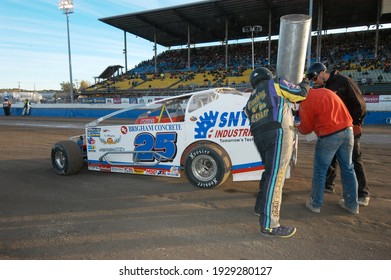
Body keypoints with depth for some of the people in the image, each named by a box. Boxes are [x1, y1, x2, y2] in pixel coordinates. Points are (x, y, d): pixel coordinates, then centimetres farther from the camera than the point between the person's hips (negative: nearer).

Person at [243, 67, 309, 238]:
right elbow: (301, 94, 14)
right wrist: (306, 82, 35)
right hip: (278, 134, -7)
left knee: (270, 172, 24)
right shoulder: (275, 84, 13)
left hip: (259, 137, 7)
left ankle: (261, 206, 33)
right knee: (275, 177, -9)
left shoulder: (250, 101, 28)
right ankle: (269, 225, -9)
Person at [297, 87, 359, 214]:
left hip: (329, 135, -7)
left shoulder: (305, 102, -5)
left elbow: (307, 128, 1)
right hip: (348, 130, 7)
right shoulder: (325, 91, 15)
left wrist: (298, 127, 20)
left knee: (320, 169, 7)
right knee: (348, 168, 15)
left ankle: (315, 204, 16)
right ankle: (352, 204, 25)